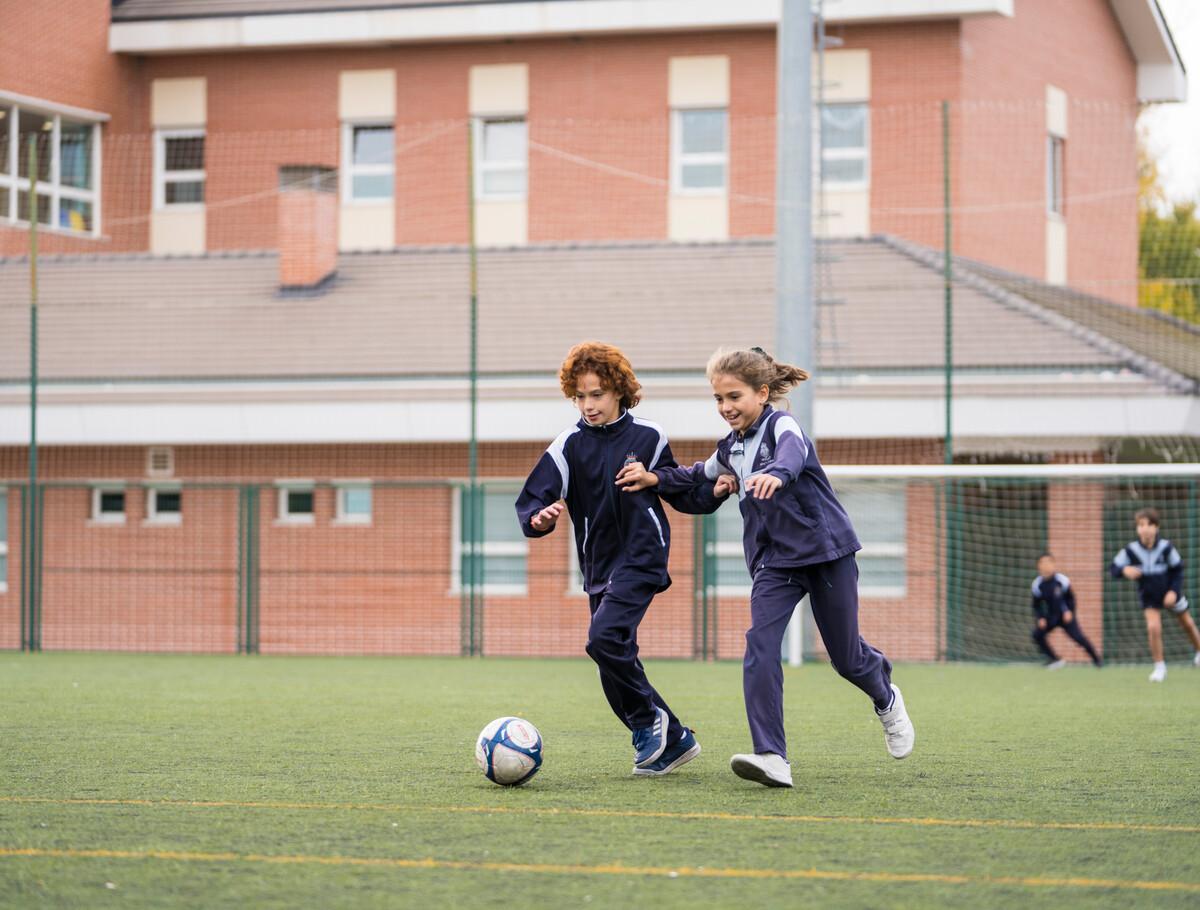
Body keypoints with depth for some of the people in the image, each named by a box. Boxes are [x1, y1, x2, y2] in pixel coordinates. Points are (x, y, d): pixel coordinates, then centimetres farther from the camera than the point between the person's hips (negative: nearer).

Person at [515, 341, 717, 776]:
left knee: (604, 637, -25)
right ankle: (673, 741, 18)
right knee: (616, 671, 4)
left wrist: (714, 491, -5)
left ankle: (648, 717, -6)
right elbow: (530, 501, -6)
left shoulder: (647, 438, -1)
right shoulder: (569, 446, 0)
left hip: (641, 557, -4)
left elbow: (679, 492, 13)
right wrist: (539, 519, -28)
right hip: (599, 566, 4)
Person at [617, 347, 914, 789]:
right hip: (774, 563, 5)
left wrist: (775, 474, -61)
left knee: (846, 657, 7)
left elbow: (793, 453, -39)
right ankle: (772, 758, -23)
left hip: (826, 552, -5)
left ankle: (887, 700, 43)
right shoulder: (730, 449, 8)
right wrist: (656, 478, 16)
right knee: (759, 649, -18)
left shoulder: (782, 426, -13)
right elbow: (700, 476, 31)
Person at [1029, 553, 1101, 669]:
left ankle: (1096, 660, 2)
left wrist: (1069, 611, -17)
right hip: (1050, 617, 3)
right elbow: (1037, 605, 2)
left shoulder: (1062, 580, -17)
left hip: (1065, 616, -3)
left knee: (1078, 637, -15)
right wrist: (1040, 618, -13)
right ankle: (1054, 659, -2)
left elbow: (1071, 597, -3)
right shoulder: (1038, 584, -10)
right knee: (1037, 634, -15)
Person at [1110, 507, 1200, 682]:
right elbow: (1114, 568, -15)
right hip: (1149, 598, -1)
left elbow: (1177, 569, -9)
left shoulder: (1166, 547, -23)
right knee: (1153, 627, -19)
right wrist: (1124, 570, -37)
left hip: (1170, 594, 1)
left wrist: (1174, 591, -19)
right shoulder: (1130, 550, -23)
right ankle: (1159, 667, -2)